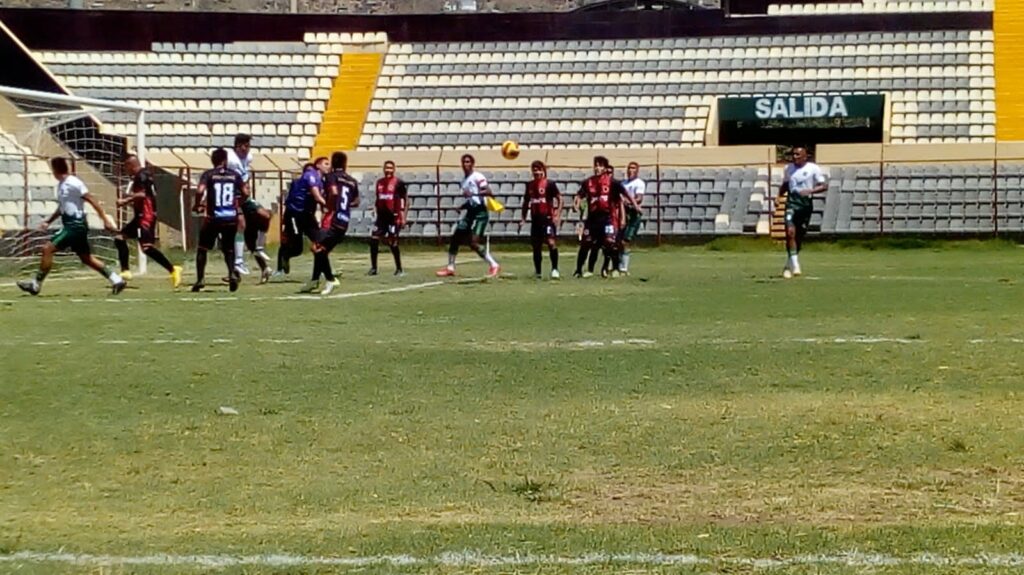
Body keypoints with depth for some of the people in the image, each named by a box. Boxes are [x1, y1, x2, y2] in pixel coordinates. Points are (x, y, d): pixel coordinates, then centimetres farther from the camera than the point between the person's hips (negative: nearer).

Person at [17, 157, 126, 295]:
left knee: (48, 249, -12)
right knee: (86, 258, 12)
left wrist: (105, 220, -18)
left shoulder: (74, 184, -15)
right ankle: (116, 280, 15)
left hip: (76, 225, -10)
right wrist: (48, 221, 21)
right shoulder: (61, 185, 13)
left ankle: (36, 284, -5)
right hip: (70, 225, 10)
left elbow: (93, 202, -15)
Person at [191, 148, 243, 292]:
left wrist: (196, 205, 1)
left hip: (213, 218, -2)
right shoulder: (234, 175, 6)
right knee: (228, 249, 18)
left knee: (202, 248, 16)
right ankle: (232, 273, -8)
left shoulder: (208, 174, -1)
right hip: (231, 218, 2)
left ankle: (200, 279, 7)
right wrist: (239, 211, 22)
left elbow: (200, 191, -17)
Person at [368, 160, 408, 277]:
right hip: (381, 216, 6)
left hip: (393, 217, -6)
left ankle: (399, 269, 7)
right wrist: (376, 211, 15)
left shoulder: (398, 182, -6)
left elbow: (406, 199, -5)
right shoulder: (379, 182, 12)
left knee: (393, 243, -6)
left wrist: (404, 216, -10)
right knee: (373, 240, -1)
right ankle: (373, 268, 7)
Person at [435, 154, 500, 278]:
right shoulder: (465, 180, 18)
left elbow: (489, 192, -21)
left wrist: (473, 193, -30)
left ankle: (494, 265, -9)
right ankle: (450, 268, 18)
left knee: (474, 243, -18)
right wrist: (462, 207, 10)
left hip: (480, 213, -9)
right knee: (455, 238, 8)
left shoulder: (477, 177, -9)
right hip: (470, 212, 9)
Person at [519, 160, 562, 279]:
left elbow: (559, 199, -5)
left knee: (551, 243, -18)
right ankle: (537, 272, 21)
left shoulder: (550, 184, -5)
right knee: (536, 246, 9)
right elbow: (526, 201, 21)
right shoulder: (530, 185, 11)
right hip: (535, 219, 5)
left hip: (548, 218, -5)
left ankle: (555, 269, -10)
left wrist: (558, 214, -14)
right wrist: (523, 217, 15)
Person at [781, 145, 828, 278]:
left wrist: (810, 190, -20)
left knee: (799, 236, 7)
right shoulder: (789, 168, 9)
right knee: (790, 232, -20)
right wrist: (778, 196, 6)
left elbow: (824, 186, -5)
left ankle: (789, 265, 25)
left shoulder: (813, 169, -2)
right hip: (792, 203, 1)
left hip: (806, 204, -1)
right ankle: (795, 265, -18)